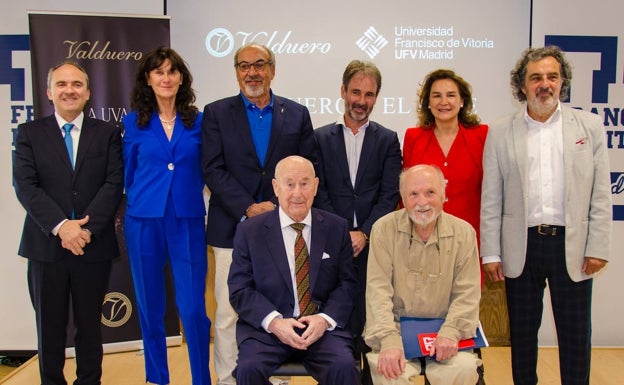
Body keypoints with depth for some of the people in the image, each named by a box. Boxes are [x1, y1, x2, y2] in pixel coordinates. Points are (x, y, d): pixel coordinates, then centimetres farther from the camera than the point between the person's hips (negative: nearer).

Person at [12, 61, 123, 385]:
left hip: (93, 245, 0)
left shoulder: (107, 133, 6)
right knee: (49, 328, 10)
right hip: (46, 246, 0)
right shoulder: (29, 133, 6)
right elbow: (25, 186, -5)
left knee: (89, 326, 11)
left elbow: (114, 184, -3)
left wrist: (87, 228, -14)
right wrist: (61, 226, -17)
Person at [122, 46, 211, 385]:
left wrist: (185, 196, 5)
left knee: (192, 308, -4)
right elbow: (129, 174, 13)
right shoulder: (134, 122, 4)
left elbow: (202, 172, 9)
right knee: (150, 307, 10)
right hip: (144, 222, 1)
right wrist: (143, 201, 14)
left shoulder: (197, 121, 3)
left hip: (188, 222, -1)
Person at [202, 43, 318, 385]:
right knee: (228, 313, 3)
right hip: (233, 227, -1)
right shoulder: (216, 113, 5)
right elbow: (213, 170, -4)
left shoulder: (297, 114, 9)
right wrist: (248, 209, -14)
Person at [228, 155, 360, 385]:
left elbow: (347, 284, 6)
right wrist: (274, 322, -15)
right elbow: (239, 290, 0)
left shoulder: (337, 228, 7)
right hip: (265, 327, 0)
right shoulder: (249, 231, 3)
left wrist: (325, 319, -12)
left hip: (321, 325, 0)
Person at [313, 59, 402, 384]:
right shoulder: (321, 138, 8)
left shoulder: (388, 140, 8)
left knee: (371, 318, 2)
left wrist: (363, 233, -10)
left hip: (373, 244, 0)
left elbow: (390, 195, 0)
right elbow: (319, 192, 2)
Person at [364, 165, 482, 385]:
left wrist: (450, 332, -18)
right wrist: (389, 340, -22)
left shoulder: (464, 233, 0)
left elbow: (467, 293, -2)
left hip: (443, 328, 2)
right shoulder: (384, 229, -4)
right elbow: (378, 290, -10)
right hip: (396, 325, -2)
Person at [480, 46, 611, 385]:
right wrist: (490, 253, -2)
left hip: (571, 244, 0)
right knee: (522, 332, 13)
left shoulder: (589, 126, 4)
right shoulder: (501, 132, 2)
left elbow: (601, 195, 3)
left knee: (575, 335, 9)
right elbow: (491, 200, 1)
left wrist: (598, 248, -3)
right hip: (521, 246, 0)